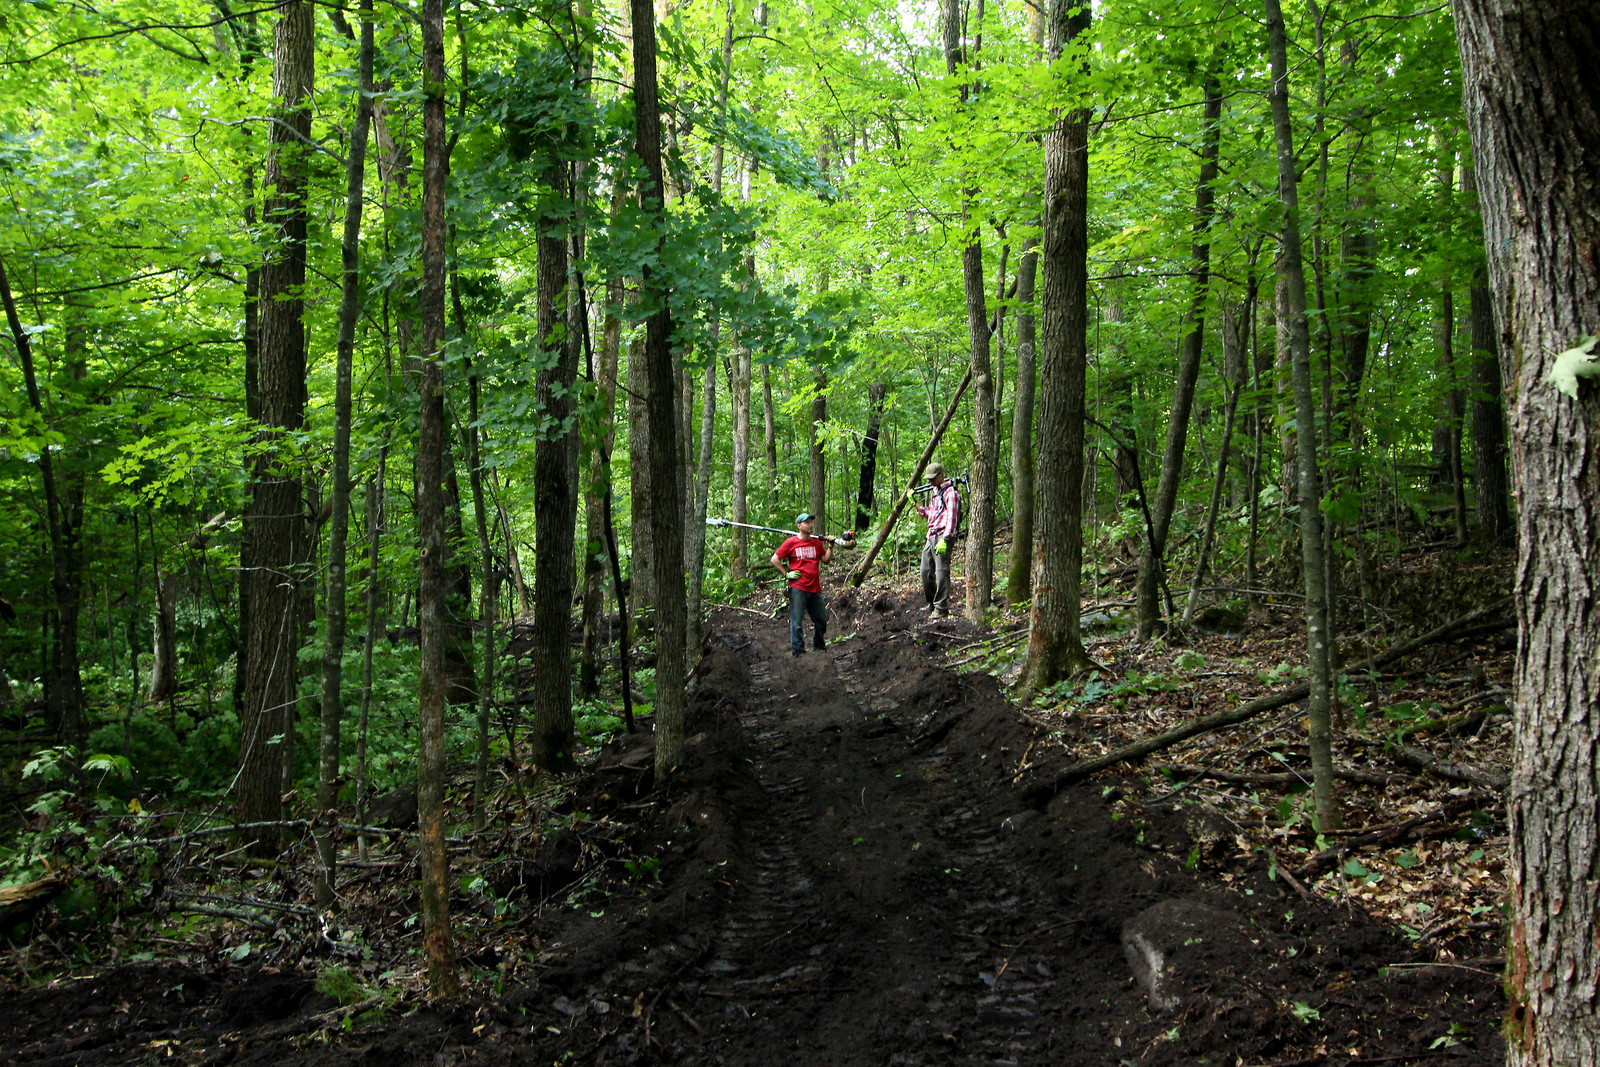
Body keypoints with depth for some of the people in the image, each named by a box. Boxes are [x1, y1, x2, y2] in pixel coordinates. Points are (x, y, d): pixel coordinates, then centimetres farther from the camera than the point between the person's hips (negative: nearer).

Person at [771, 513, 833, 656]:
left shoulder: (817, 542, 12)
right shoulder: (791, 542, -1)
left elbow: (825, 559, 15)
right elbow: (774, 559, 2)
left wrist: (830, 546, 3)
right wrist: (787, 574, -4)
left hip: (815, 589, 5)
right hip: (798, 589, -5)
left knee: (822, 620, 11)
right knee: (797, 621, -4)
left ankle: (819, 646, 29)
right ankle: (797, 650, 3)